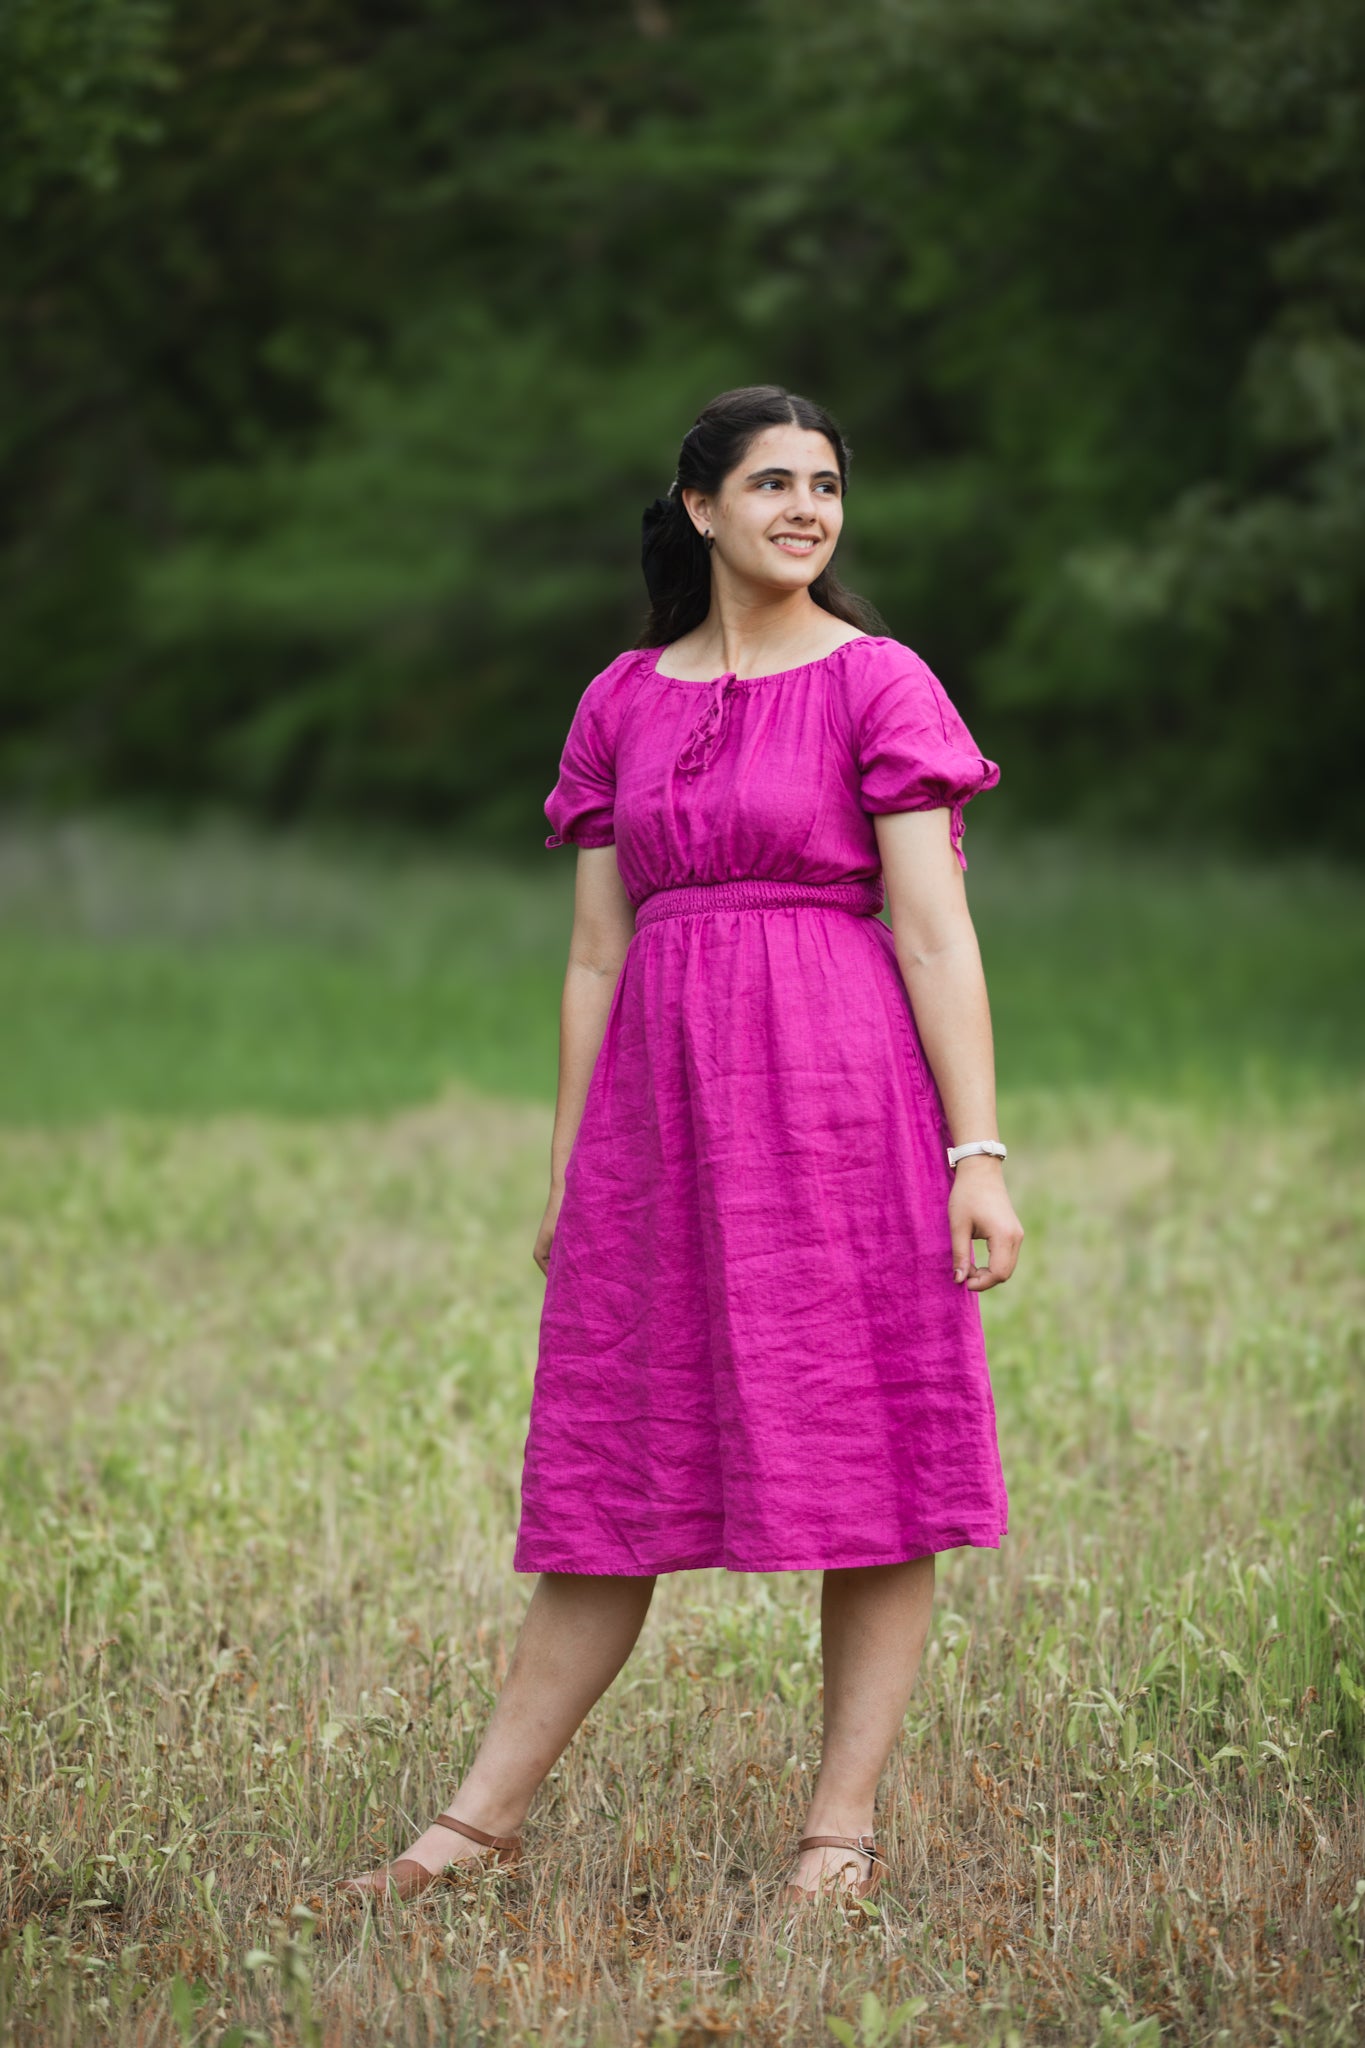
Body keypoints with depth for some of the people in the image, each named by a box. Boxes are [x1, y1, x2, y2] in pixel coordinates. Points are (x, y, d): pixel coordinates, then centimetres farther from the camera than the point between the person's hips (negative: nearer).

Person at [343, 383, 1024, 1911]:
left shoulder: (878, 684, 0)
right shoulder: (620, 707, 11)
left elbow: (935, 931, -5)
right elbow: (597, 953, 13)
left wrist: (977, 1151, -11)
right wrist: (566, 1174, 12)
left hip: (839, 1095, -4)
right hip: (663, 1096, 4)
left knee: (867, 1450, -2)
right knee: (616, 1456, 7)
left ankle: (844, 1825, 6)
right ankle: (485, 1813, 11)